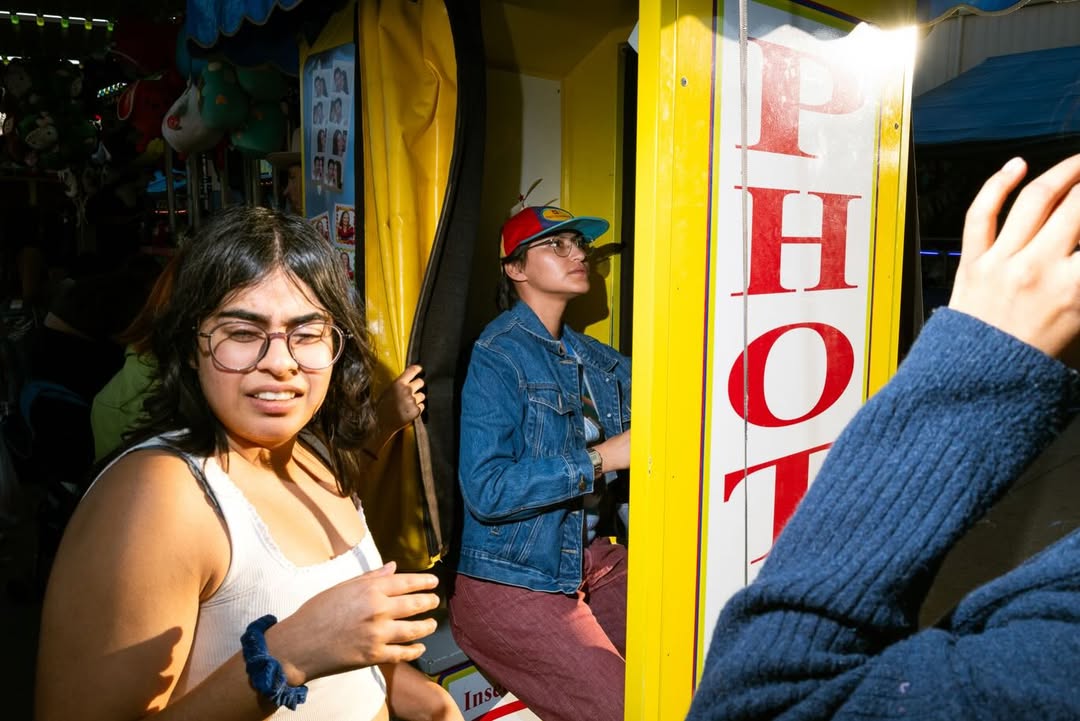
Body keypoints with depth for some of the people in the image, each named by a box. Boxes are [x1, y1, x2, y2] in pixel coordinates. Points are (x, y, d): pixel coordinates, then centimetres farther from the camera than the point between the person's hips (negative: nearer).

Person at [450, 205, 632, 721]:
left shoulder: (595, 359, 7)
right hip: (512, 583, -7)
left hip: (593, 560, 7)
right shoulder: (499, 355, -14)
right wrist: (602, 457, -23)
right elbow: (486, 491, -22)